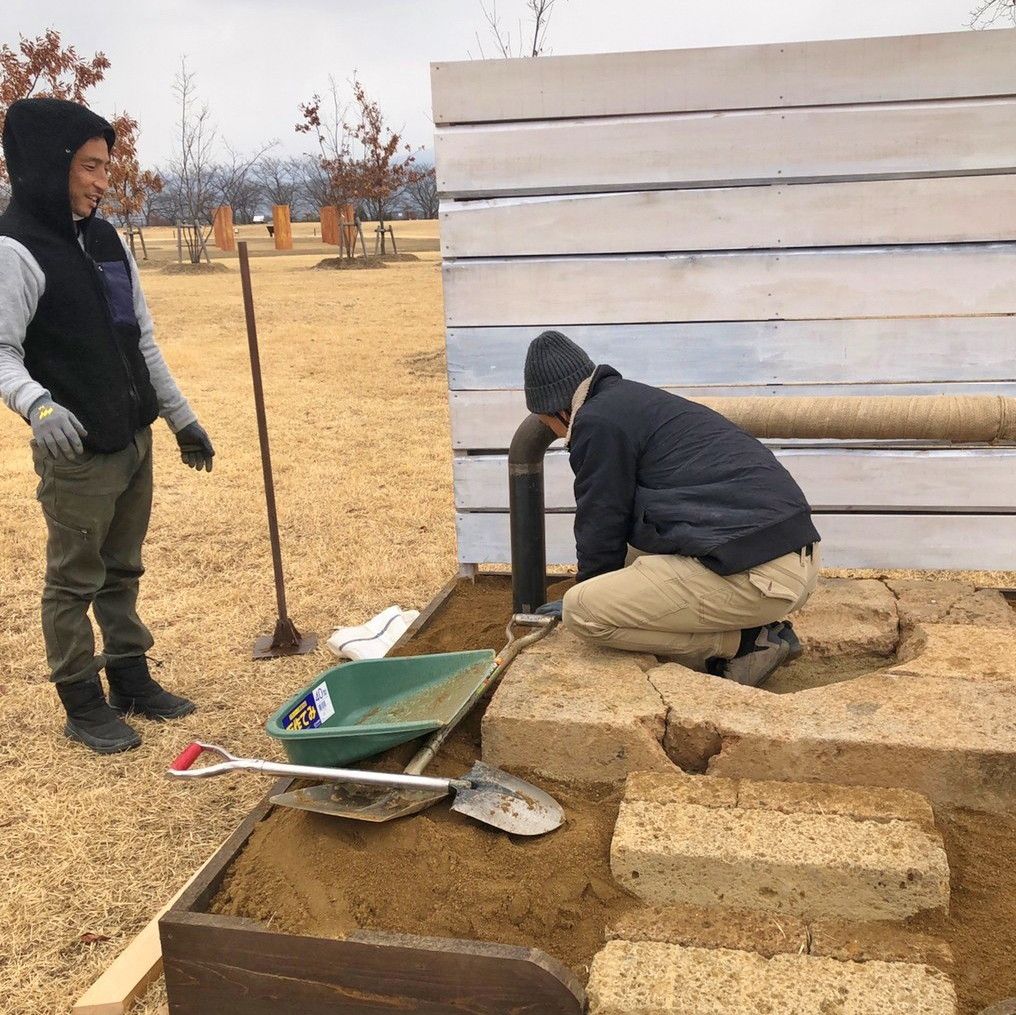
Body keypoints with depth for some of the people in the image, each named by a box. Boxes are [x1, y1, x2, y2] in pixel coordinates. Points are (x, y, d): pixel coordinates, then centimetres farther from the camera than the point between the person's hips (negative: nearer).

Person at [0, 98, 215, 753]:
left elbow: (143, 342, 15)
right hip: (77, 452, -7)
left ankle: (132, 679, 31)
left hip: (135, 440, 7)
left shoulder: (107, 240, 10)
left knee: (122, 572, 17)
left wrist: (181, 418, 17)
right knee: (75, 581, 6)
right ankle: (83, 705, 18)